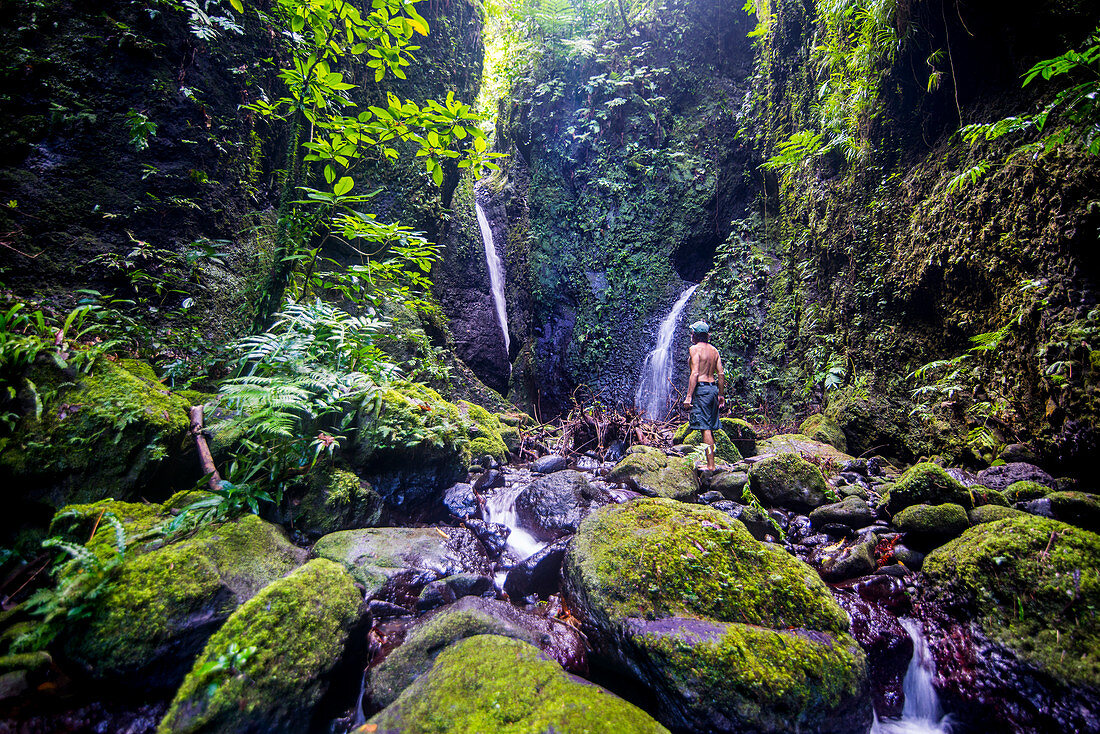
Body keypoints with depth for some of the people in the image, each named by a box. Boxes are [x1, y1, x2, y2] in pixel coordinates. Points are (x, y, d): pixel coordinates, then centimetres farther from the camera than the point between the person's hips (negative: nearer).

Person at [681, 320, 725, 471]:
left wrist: (689, 396, -16)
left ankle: (710, 465, -6)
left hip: (701, 388, -8)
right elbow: (721, 374, 12)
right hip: (713, 388, 8)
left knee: (705, 428, -7)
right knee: (710, 428, 13)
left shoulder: (695, 349, -7)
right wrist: (721, 395, 18)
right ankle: (711, 462, 19)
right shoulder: (714, 350, 15)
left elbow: (695, 374, -15)